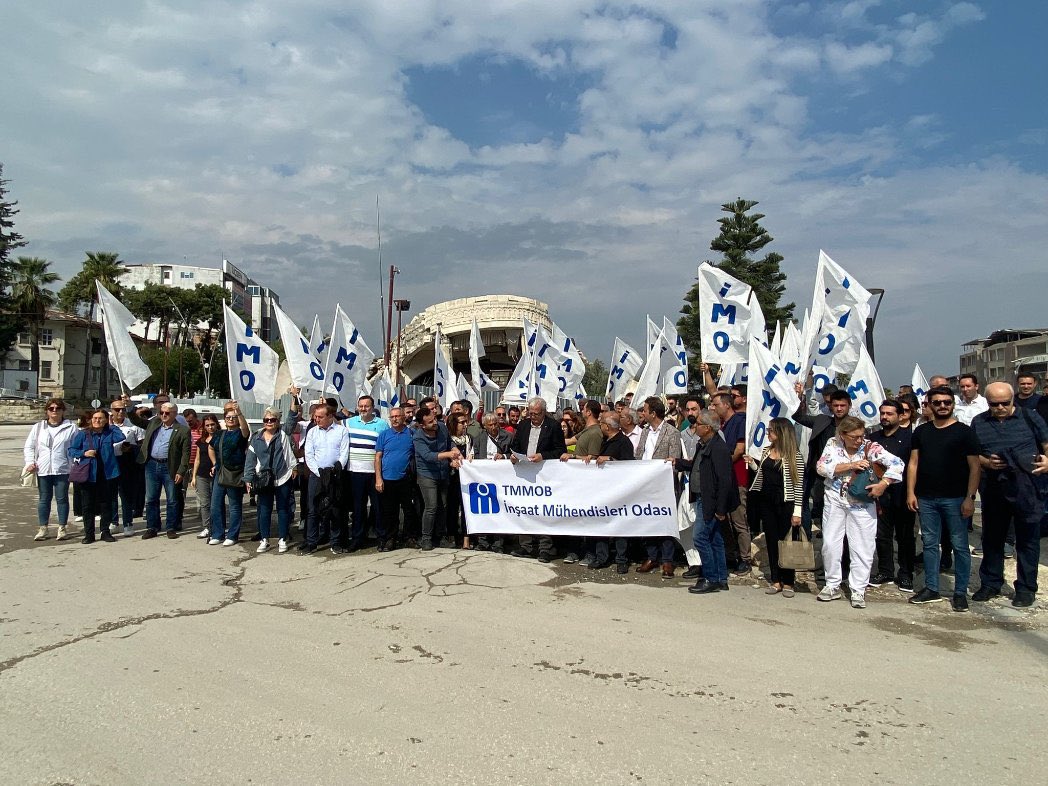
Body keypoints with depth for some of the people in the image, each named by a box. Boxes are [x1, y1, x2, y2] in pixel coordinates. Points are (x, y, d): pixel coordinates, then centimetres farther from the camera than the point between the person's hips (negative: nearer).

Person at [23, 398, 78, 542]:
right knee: (44, 499, 10)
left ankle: (62, 528, 13)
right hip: (42, 470, 3)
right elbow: (29, 446, 12)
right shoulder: (38, 427, 9)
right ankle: (42, 528, 17)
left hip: (62, 469, -3)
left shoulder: (71, 427, 0)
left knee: (62, 498, 4)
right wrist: (30, 462, -2)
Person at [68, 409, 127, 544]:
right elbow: (71, 450, 6)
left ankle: (105, 531, 16)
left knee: (106, 504, 6)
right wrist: (84, 453, -11)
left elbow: (122, 439, -12)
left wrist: (114, 427, -4)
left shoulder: (111, 433, 6)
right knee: (88, 505, 4)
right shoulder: (83, 434, 4)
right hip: (88, 475, -1)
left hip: (107, 475, 1)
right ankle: (89, 534, 11)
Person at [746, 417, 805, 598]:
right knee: (771, 541, 9)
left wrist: (797, 512, -12)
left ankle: (787, 583, 14)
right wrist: (752, 464, 1)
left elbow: (798, 485, -9)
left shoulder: (794, 455, -9)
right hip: (766, 502, 5)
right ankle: (775, 581, 18)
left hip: (785, 503, -5)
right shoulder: (766, 451, 8)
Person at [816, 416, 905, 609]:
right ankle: (832, 585, 21)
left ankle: (858, 591, 13)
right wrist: (850, 465, -19)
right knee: (830, 543, 6)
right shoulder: (832, 444, -3)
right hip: (834, 500, 2)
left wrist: (882, 484, -24)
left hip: (862, 504, -2)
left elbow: (897, 463, -16)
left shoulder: (870, 447, -10)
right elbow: (821, 467, -12)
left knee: (862, 547, 1)